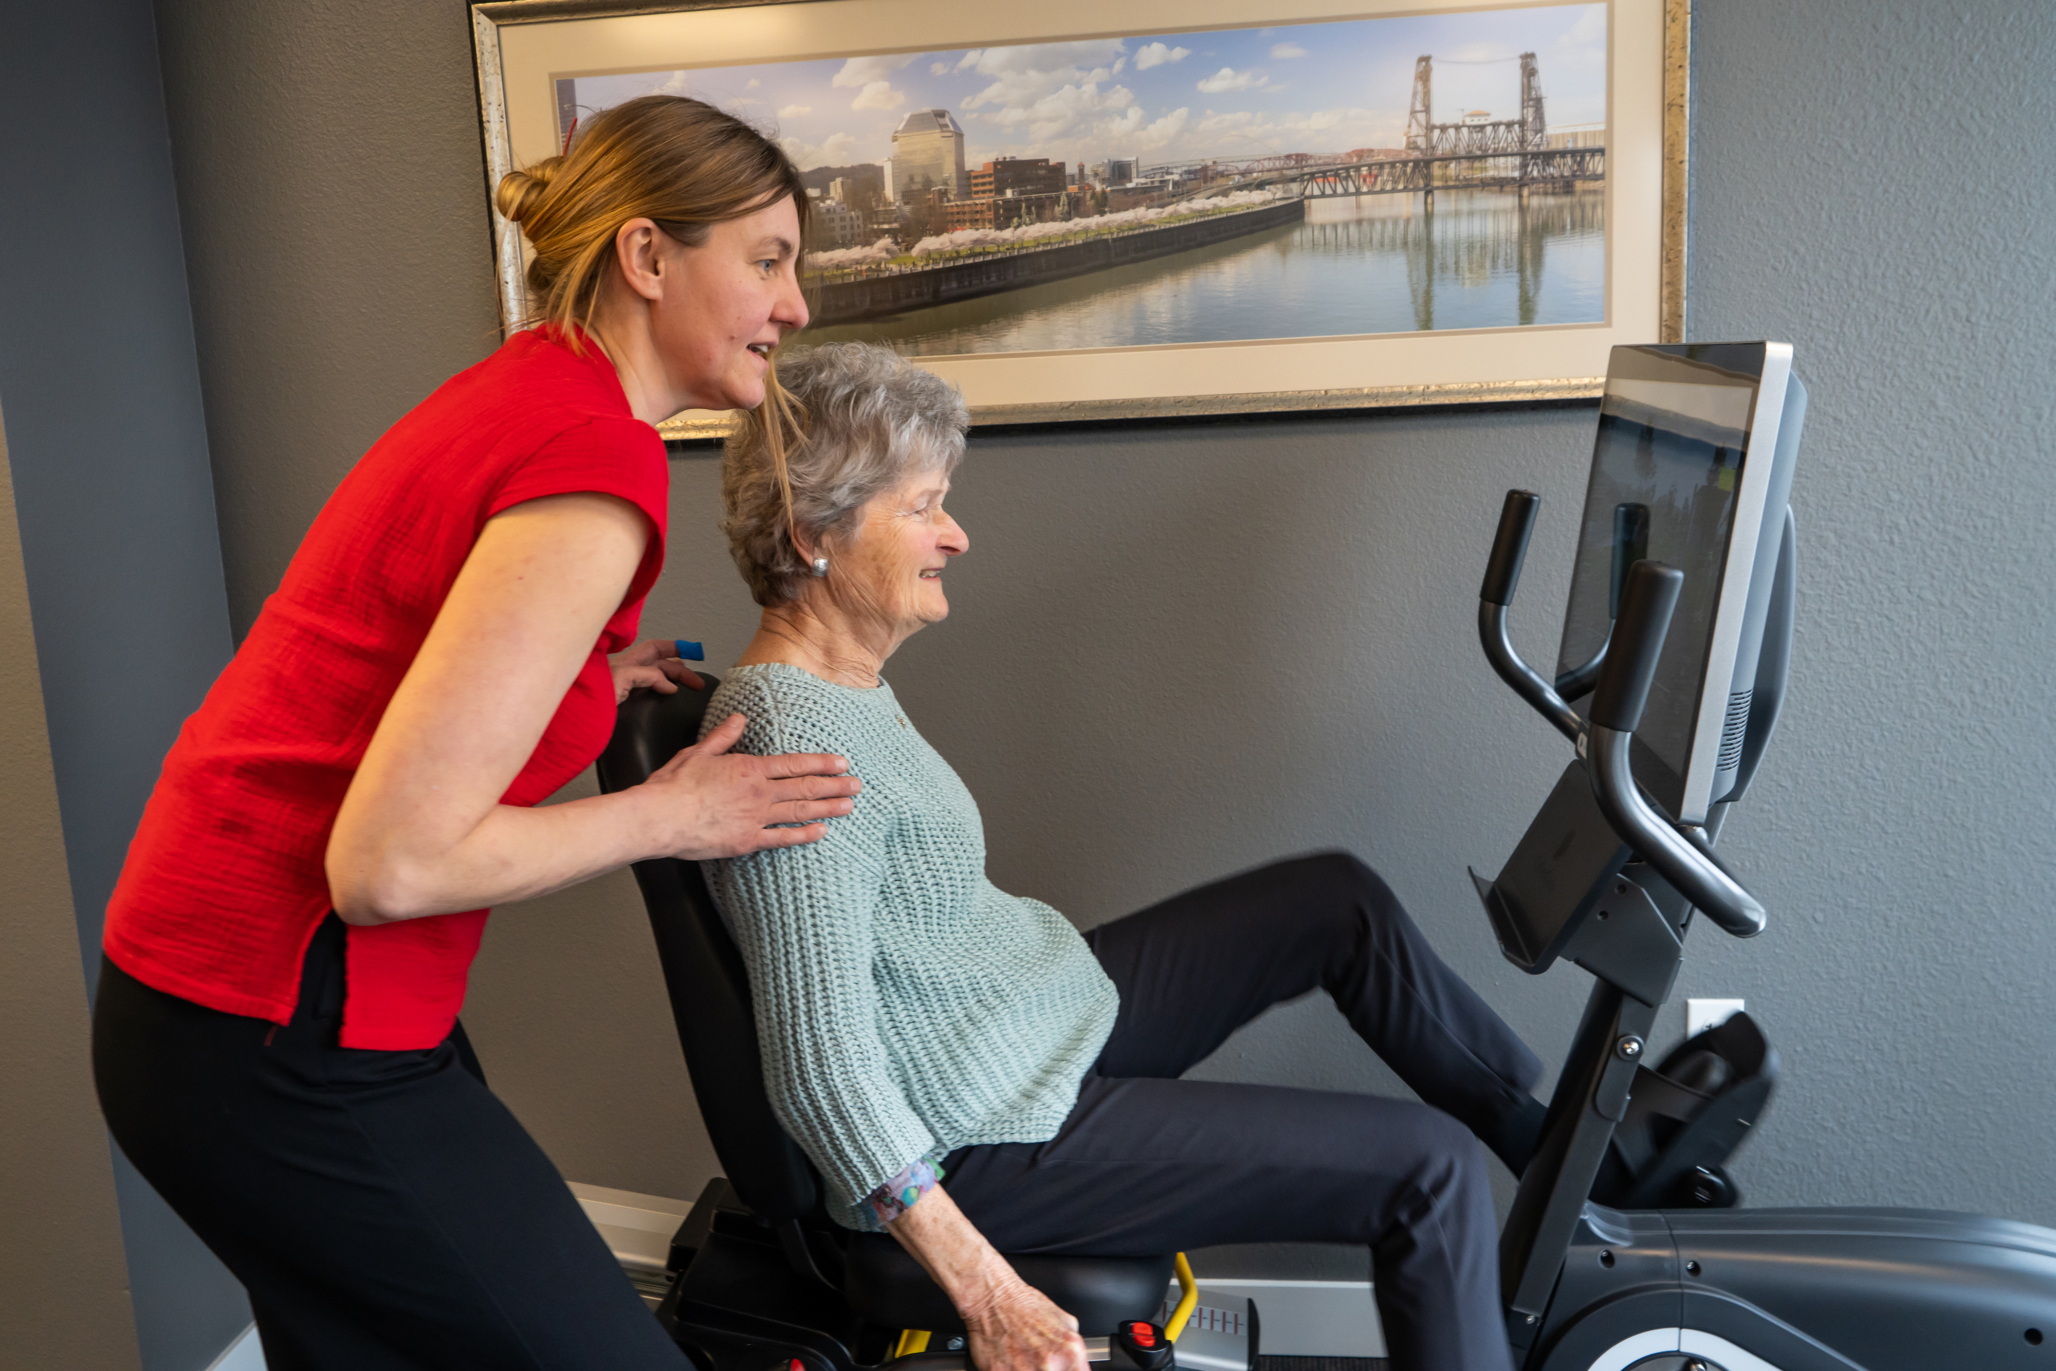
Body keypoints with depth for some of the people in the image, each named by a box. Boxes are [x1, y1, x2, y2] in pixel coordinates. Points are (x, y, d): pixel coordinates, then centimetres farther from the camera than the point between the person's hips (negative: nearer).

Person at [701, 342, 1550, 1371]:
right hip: (993, 1148, -10)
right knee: (1430, 1170, -8)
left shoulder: (847, 686, 4)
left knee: (1343, 900, 14)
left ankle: (1546, 1136, 32)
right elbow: (821, 1072, -30)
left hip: (1053, 1011, 10)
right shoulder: (793, 741, -29)